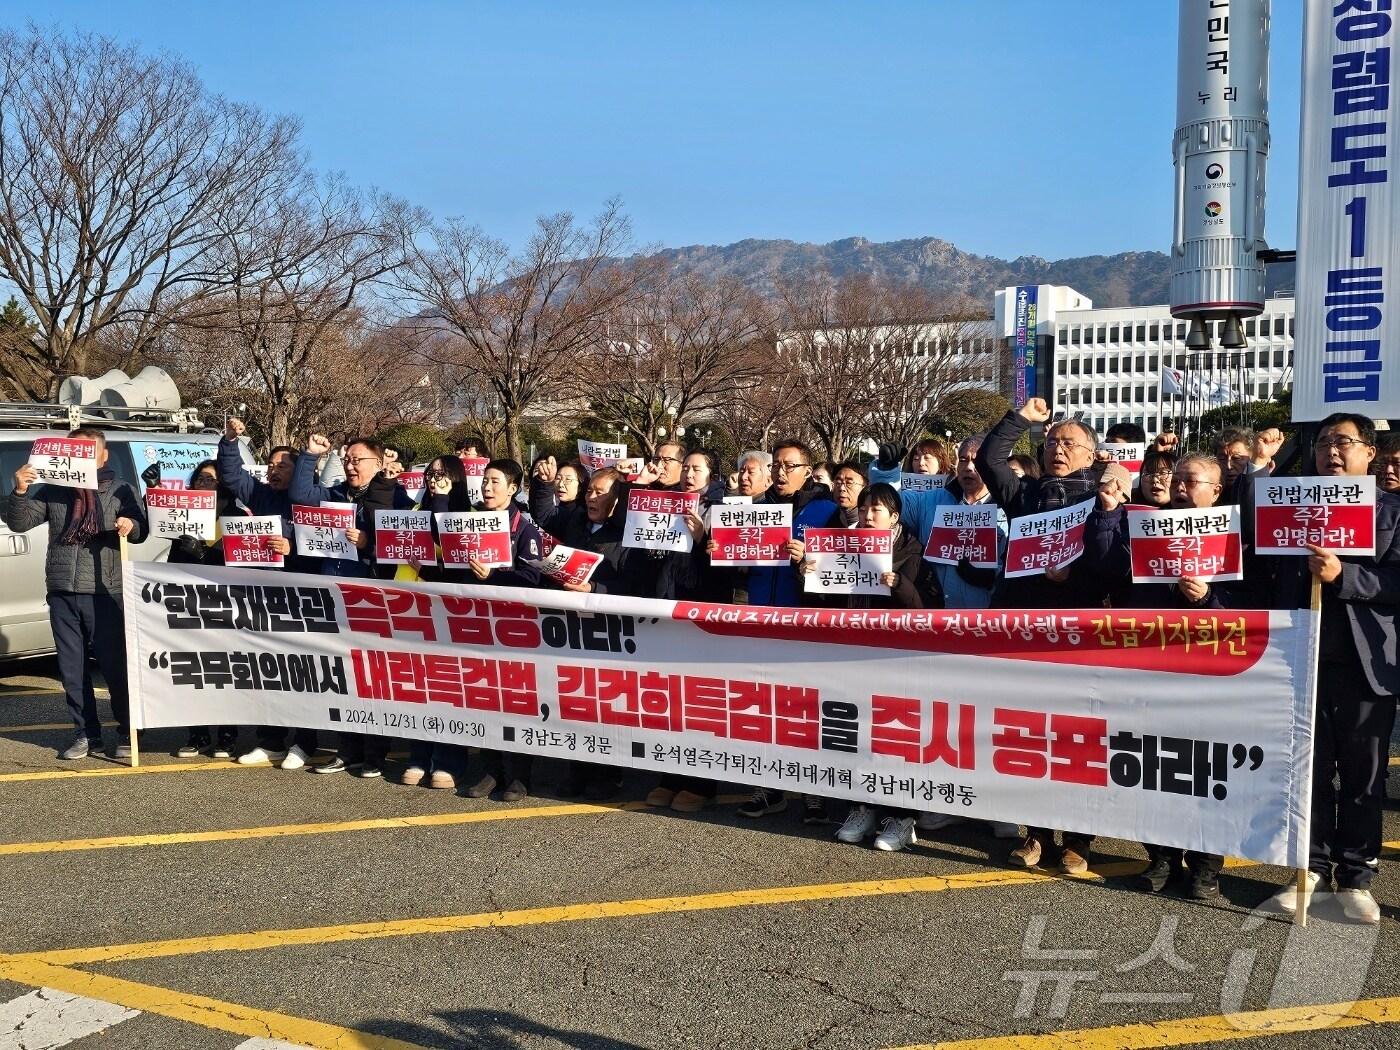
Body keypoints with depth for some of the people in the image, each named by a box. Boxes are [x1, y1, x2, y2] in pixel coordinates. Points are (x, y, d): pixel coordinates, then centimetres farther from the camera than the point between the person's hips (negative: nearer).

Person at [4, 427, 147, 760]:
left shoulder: (121, 491, 6)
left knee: (115, 664, -2)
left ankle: (127, 733, 10)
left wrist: (130, 526, -26)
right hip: (62, 593, 3)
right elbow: (19, 523, 6)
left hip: (105, 593, -3)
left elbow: (140, 531, -2)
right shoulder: (52, 491, 12)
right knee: (72, 669, 6)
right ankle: (87, 734, 15)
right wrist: (20, 492, -12)